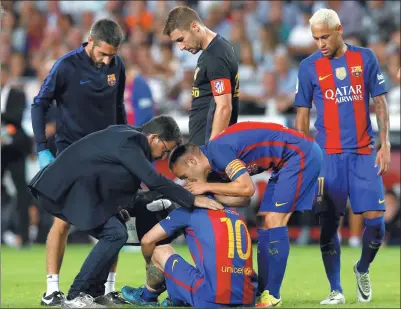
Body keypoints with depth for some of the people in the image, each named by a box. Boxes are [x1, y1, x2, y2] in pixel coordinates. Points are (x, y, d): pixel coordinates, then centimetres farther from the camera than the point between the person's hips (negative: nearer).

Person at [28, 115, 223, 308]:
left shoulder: (129, 138, 13)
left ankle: (92, 293, 15)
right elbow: (154, 180, -23)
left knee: (114, 232, 14)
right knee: (115, 234, -14)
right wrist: (193, 200, -20)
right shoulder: (128, 143, -17)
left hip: (70, 188, 11)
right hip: (65, 190, -11)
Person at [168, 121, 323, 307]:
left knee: (273, 221, -13)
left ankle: (272, 295, -11)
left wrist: (207, 187, -15)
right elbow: (240, 199, 12)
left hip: (302, 155, -10)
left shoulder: (218, 150, -19)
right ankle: (262, 291, 11)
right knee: (265, 221, 8)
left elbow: (246, 188, -26)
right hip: (288, 162, 10)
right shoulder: (216, 159, 10)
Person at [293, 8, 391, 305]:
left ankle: (363, 269, 21)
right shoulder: (309, 66, 2)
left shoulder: (365, 58, 3)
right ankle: (336, 290, 7)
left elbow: (380, 103, 7)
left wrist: (385, 144, -1)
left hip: (365, 153, 1)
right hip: (328, 155, 0)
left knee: (375, 219, -6)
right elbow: (302, 115, 6)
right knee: (329, 224, -3)